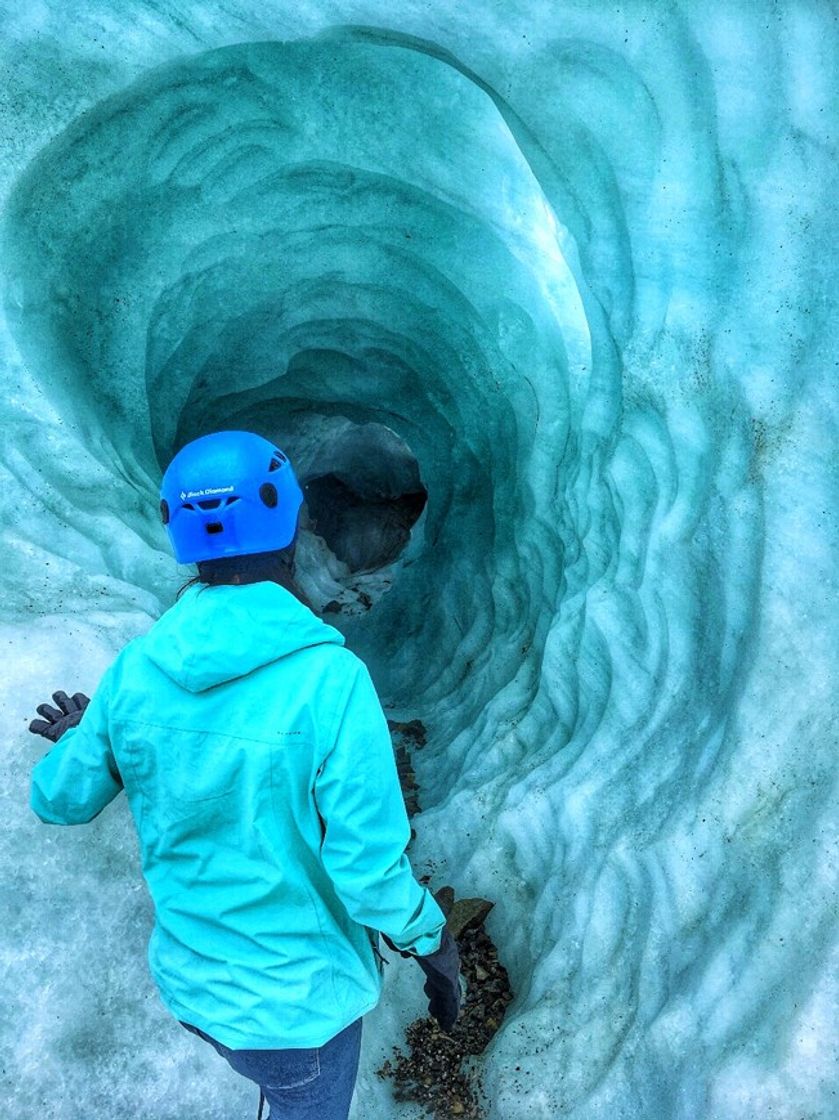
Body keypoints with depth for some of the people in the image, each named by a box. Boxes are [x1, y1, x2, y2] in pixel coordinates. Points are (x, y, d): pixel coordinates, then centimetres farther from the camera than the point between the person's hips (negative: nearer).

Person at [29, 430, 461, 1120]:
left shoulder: (134, 672, -14)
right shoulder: (330, 680, -29)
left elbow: (61, 801, 2)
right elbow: (370, 874, -25)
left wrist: (76, 738, 22)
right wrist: (432, 943, -6)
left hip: (189, 985, 4)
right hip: (299, 1003, -4)